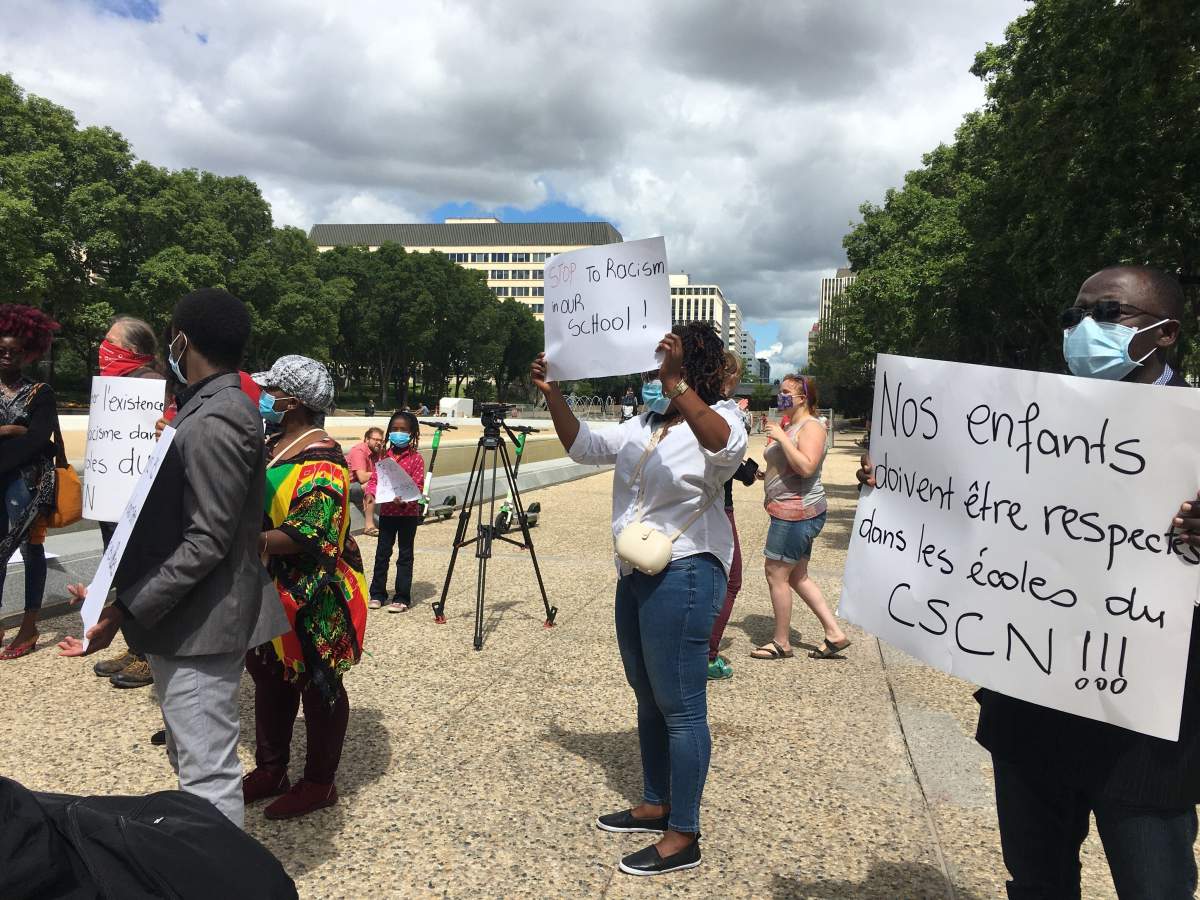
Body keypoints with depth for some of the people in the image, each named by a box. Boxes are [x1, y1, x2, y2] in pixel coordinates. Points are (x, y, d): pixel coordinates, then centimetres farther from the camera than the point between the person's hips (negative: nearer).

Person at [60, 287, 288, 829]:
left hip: (199, 622, -10)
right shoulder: (211, 408, 11)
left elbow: (207, 541, -22)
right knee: (189, 758, 22)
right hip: (184, 616, 10)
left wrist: (127, 611, -23)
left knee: (207, 772, -2)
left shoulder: (215, 421, -19)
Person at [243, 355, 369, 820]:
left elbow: (308, 534, -28)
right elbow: (256, 506, 21)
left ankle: (319, 783, 20)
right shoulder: (274, 447, 9)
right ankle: (270, 770, 35)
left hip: (312, 599, -9)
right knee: (269, 680, 18)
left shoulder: (320, 461, -20)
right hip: (271, 592, 9)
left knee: (318, 685, 5)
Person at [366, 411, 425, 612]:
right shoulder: (385, 457, 8)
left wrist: (404, 499, -28)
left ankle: (402, 598, 10)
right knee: (382, 552, 9)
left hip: (408, 512, -4)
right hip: (387, 511, 4)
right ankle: (378, 594, 20)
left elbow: (417, 486, -11)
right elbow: (375, 478, 4)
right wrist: (370, 492, -16)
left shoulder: (416, 459, -6)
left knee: (405, 554, 4)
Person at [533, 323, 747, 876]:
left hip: (683, 576, -9)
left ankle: (684, 837, 11)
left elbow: (725, 445, -36)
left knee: (680, 707, -2)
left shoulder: (717, 419, -12)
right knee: (648, 699, 18)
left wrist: (676, 384, -44)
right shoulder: (642, 426, 12)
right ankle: (655, 804, 34)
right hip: (636, 575, 9)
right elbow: (582, 445, 17)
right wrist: (552, 394, 4)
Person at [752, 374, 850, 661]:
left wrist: (781, 438, -22)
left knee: (776, 574, -3)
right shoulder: (789, 426, 17)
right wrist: (761, 474, 12)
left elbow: (806, 467, -26)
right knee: (797, 576, 15)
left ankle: (782, 643, 9)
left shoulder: (811, 426, -13)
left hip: (798, 512, -11)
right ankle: (835, 634, 19)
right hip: (789, 511, 11)